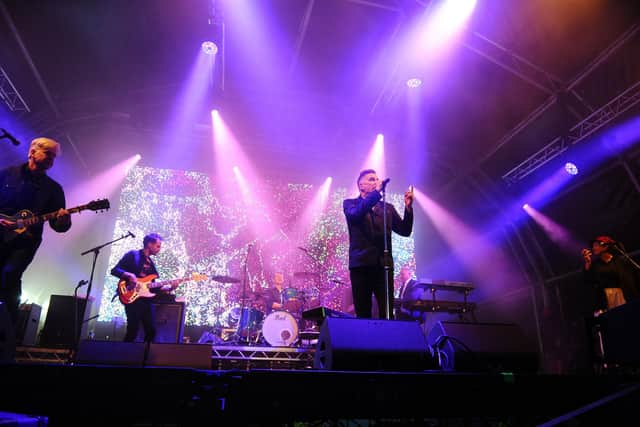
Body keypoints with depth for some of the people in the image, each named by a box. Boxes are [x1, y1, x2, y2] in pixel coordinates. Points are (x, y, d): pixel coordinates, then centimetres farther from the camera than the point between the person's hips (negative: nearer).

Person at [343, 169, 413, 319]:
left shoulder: (388, 208, 18)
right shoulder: (350, 204, 9)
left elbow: (405, 231, 10)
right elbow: (356, 214, -14)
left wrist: (408, 207, -3)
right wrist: (376, 192, -18)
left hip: (384, 264, 2)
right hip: (361, 263, -2)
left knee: (388, 313, -3)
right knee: (363, 313, 0)